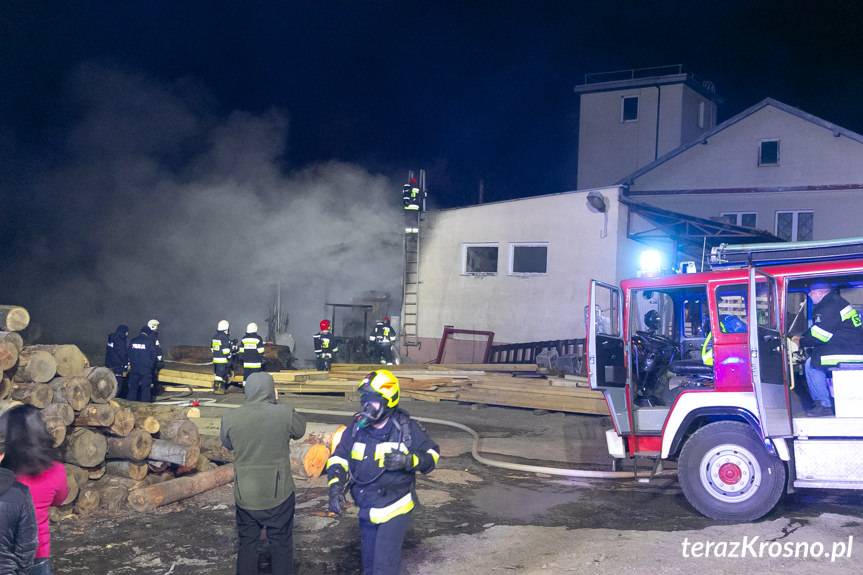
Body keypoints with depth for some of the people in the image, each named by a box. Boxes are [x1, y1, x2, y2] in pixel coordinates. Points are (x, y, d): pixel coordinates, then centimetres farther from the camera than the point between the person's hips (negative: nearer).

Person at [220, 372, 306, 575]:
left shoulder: (230, 418, -10)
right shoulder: (285, 413, -16)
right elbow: (300, 431, 5)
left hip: (245, 495, 2)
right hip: (278, 494, -2)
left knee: (247, 544, 17)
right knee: (281, 544, 12)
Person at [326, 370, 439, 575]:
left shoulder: (407, 428, -12)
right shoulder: (356, 427, -4)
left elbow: (432, 454, -4)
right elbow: (339, 458, -4)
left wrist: (408, 460, -24)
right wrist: (335, 487, -21)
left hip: (395, 509, -4)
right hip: (367, 510, 4)